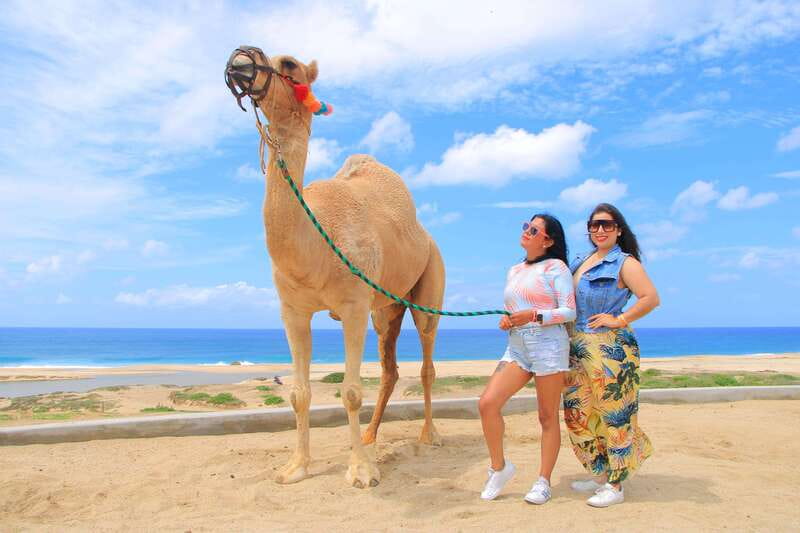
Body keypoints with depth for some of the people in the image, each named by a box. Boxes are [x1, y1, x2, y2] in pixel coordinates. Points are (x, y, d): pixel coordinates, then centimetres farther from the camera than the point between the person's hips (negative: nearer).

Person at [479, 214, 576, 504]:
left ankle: (543, 481, 15)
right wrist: (506, 321, 3)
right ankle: (499, 467, 10)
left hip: (549, 346, -6)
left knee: (548, 417, 2)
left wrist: (534, 316, -19)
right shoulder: (514, 271, 18)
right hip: (516, 347, 6)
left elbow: (569, 311, -7)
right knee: (487, 403, -9)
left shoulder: (555, 267, -1)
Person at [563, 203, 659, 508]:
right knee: (578, 413, 10)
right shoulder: (581, 260, 15)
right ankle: (601, 475, 25)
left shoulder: (625, 263, -7)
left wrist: (619, 320, -16)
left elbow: (651, 298, -18)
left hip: (611, 348, -8)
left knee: (614, 414, 0)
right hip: (578, 347, 8)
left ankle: (615, 486, 10)